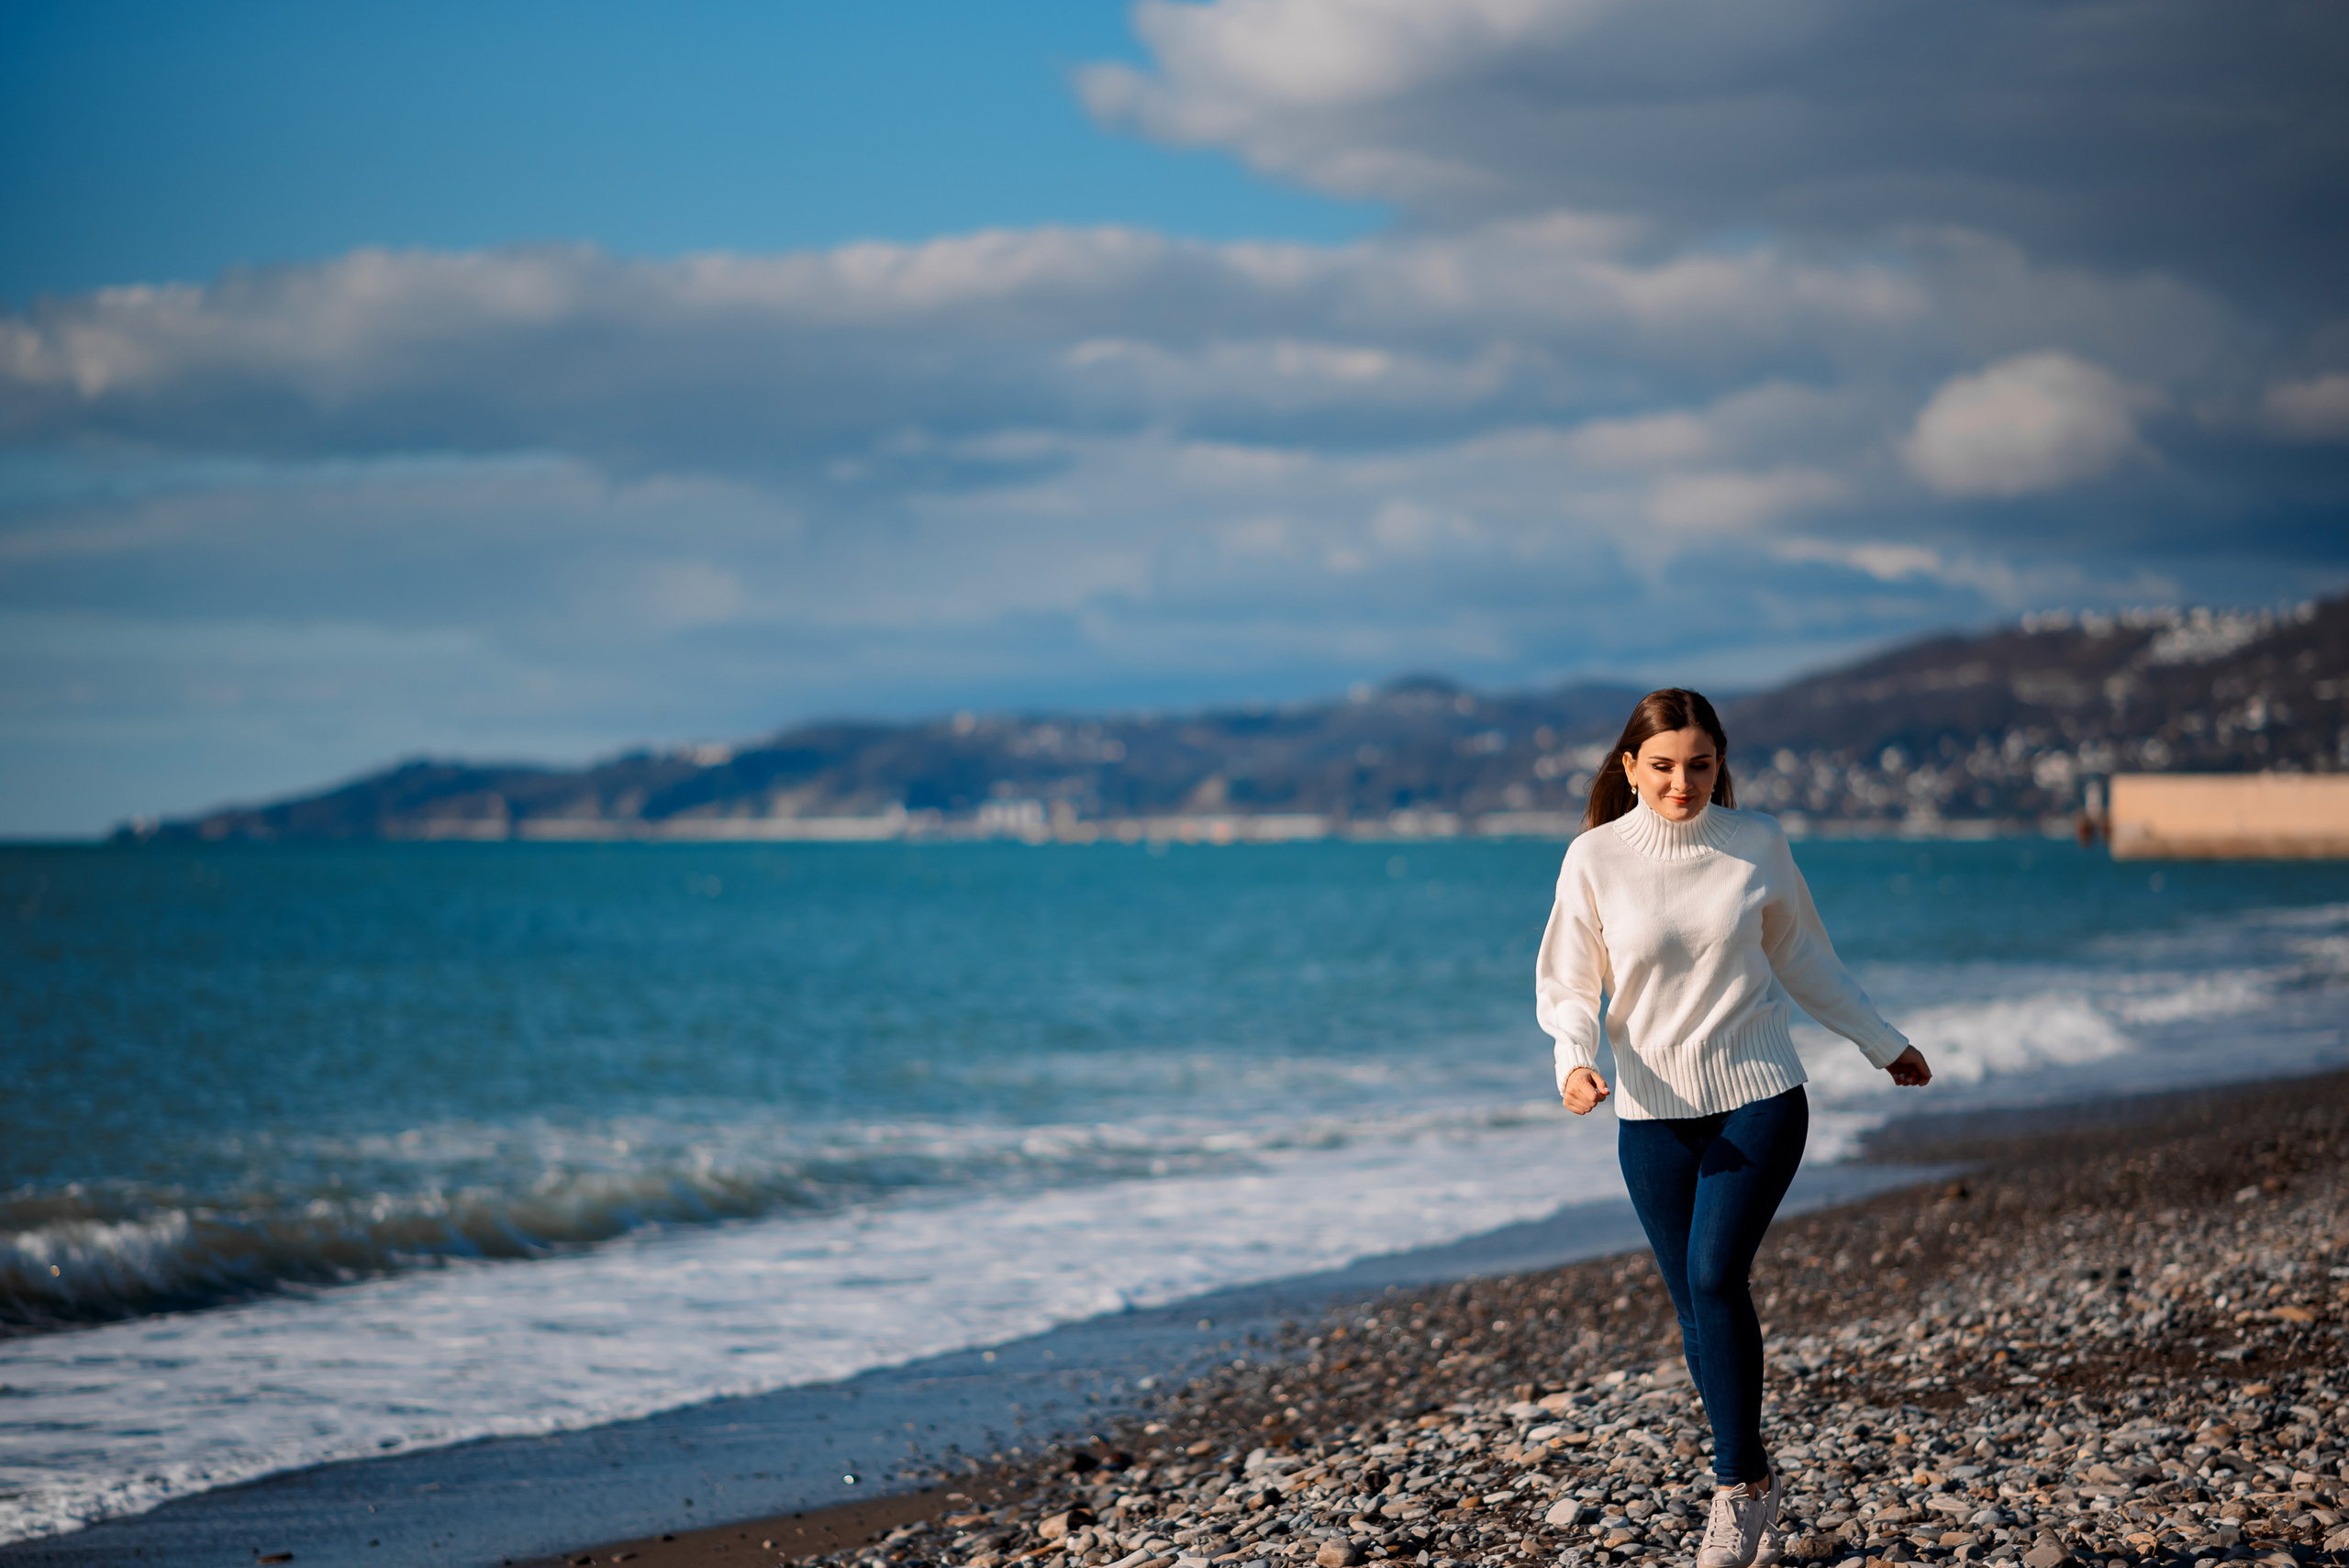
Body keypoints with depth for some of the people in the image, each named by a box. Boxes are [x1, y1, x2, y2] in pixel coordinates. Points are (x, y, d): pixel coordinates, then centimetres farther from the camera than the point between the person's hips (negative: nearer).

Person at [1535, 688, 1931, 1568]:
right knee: (1696, 1308, 3)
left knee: (1715, 1276, -18)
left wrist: (1882, 1044, 22)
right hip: (1654, 1110, 1)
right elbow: (1566, 987, 1)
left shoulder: (1758, 844, 0)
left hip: (1759, 1099, -1)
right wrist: (1575, 1062, -19)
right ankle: (1755, 1487, 19)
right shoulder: (1596, 858, -4)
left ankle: (1737, 1485, -8)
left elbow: (1802, 959, 14)